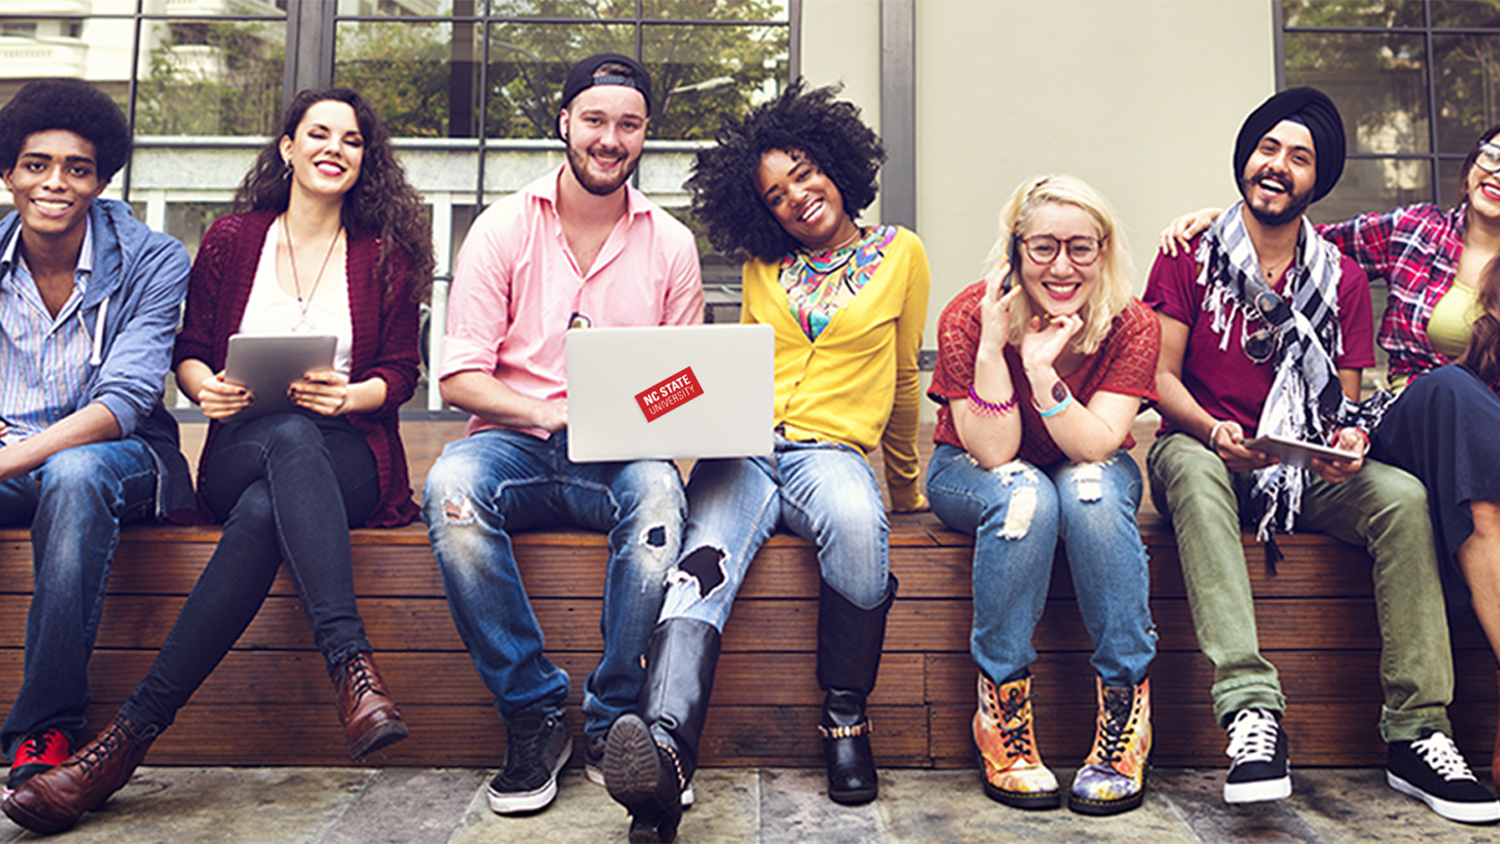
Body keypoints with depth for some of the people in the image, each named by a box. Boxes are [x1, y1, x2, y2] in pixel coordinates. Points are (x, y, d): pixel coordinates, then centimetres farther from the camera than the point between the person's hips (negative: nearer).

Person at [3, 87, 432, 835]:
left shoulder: (386, 255, 11)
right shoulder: (233, 239, 14)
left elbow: (401, 373, 8)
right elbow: (188, 350, 15)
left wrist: (349, 395, -13)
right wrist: (206, 387, -8)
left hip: (349, 460, 0)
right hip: (240, 456, 0)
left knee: (264, 511, -37)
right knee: (291, 437, -39)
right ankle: (353, 669, -47)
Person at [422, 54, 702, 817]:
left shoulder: (671, 243, 10)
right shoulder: (503, 228, 5)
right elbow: (458, 376, -1)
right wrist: (549, 414, -18)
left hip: (621, 456, 0)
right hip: (515, 442, 0)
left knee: (658, 489, -35)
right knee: (451, 486, -33)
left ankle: (614, 723, -19)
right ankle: (533, 713, -18)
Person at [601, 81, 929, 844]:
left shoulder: (900, 255, 13)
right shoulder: (762, 266, 20)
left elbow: (902, 382, 19)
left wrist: (905, 488, 26)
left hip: (832, 448, -2)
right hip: (744, 446, 2)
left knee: (855, 522, -38)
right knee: (704, 560, -31)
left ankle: (846, 721, -20)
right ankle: (664, 747, -52)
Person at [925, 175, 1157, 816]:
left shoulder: (1133, 326, -17)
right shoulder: (968, 317, -21)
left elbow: (1094, 447, -26)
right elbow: (995, 454, -25)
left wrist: (1041, 367, -38)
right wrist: (992, 345, -35)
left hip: (1091, 473, 2)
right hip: (972, 473, -1)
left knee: (1090, 490, -33)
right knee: (1025, 496, -35)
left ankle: (1127, 717, -24)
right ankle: (1001, 718, -25)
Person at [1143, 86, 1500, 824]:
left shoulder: (1342, 279, 11)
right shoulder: (1190, 257, 3)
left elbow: (1346, 402, 9)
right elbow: (1160, 376, -4)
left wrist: (1350, 439, -16)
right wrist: (1213, 432, -24)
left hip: (1304, 472, 3)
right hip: (1206, 452, -3)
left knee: (1402, 496, -25)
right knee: (1190, 467, -38)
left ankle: (1415, 734, -22)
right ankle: (1251, 709, -46)